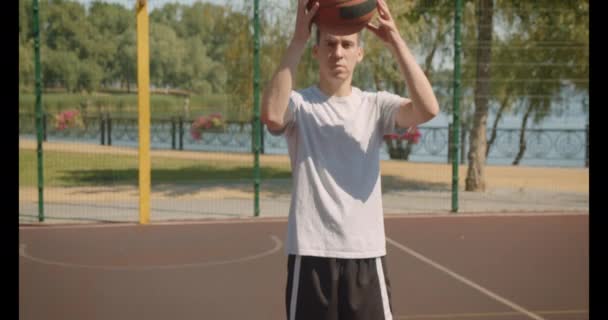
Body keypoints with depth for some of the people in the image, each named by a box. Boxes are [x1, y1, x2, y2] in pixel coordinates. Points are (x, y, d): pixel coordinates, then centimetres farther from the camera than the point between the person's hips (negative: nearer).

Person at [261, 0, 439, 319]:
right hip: (311, 254, -2)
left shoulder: (376, 105, 4)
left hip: (366, 252, 2)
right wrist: (298, 39, -26)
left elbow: (427, 109, -15)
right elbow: (272, 116, -26)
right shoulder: (300, 103, -2)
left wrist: (395, 40, -18)